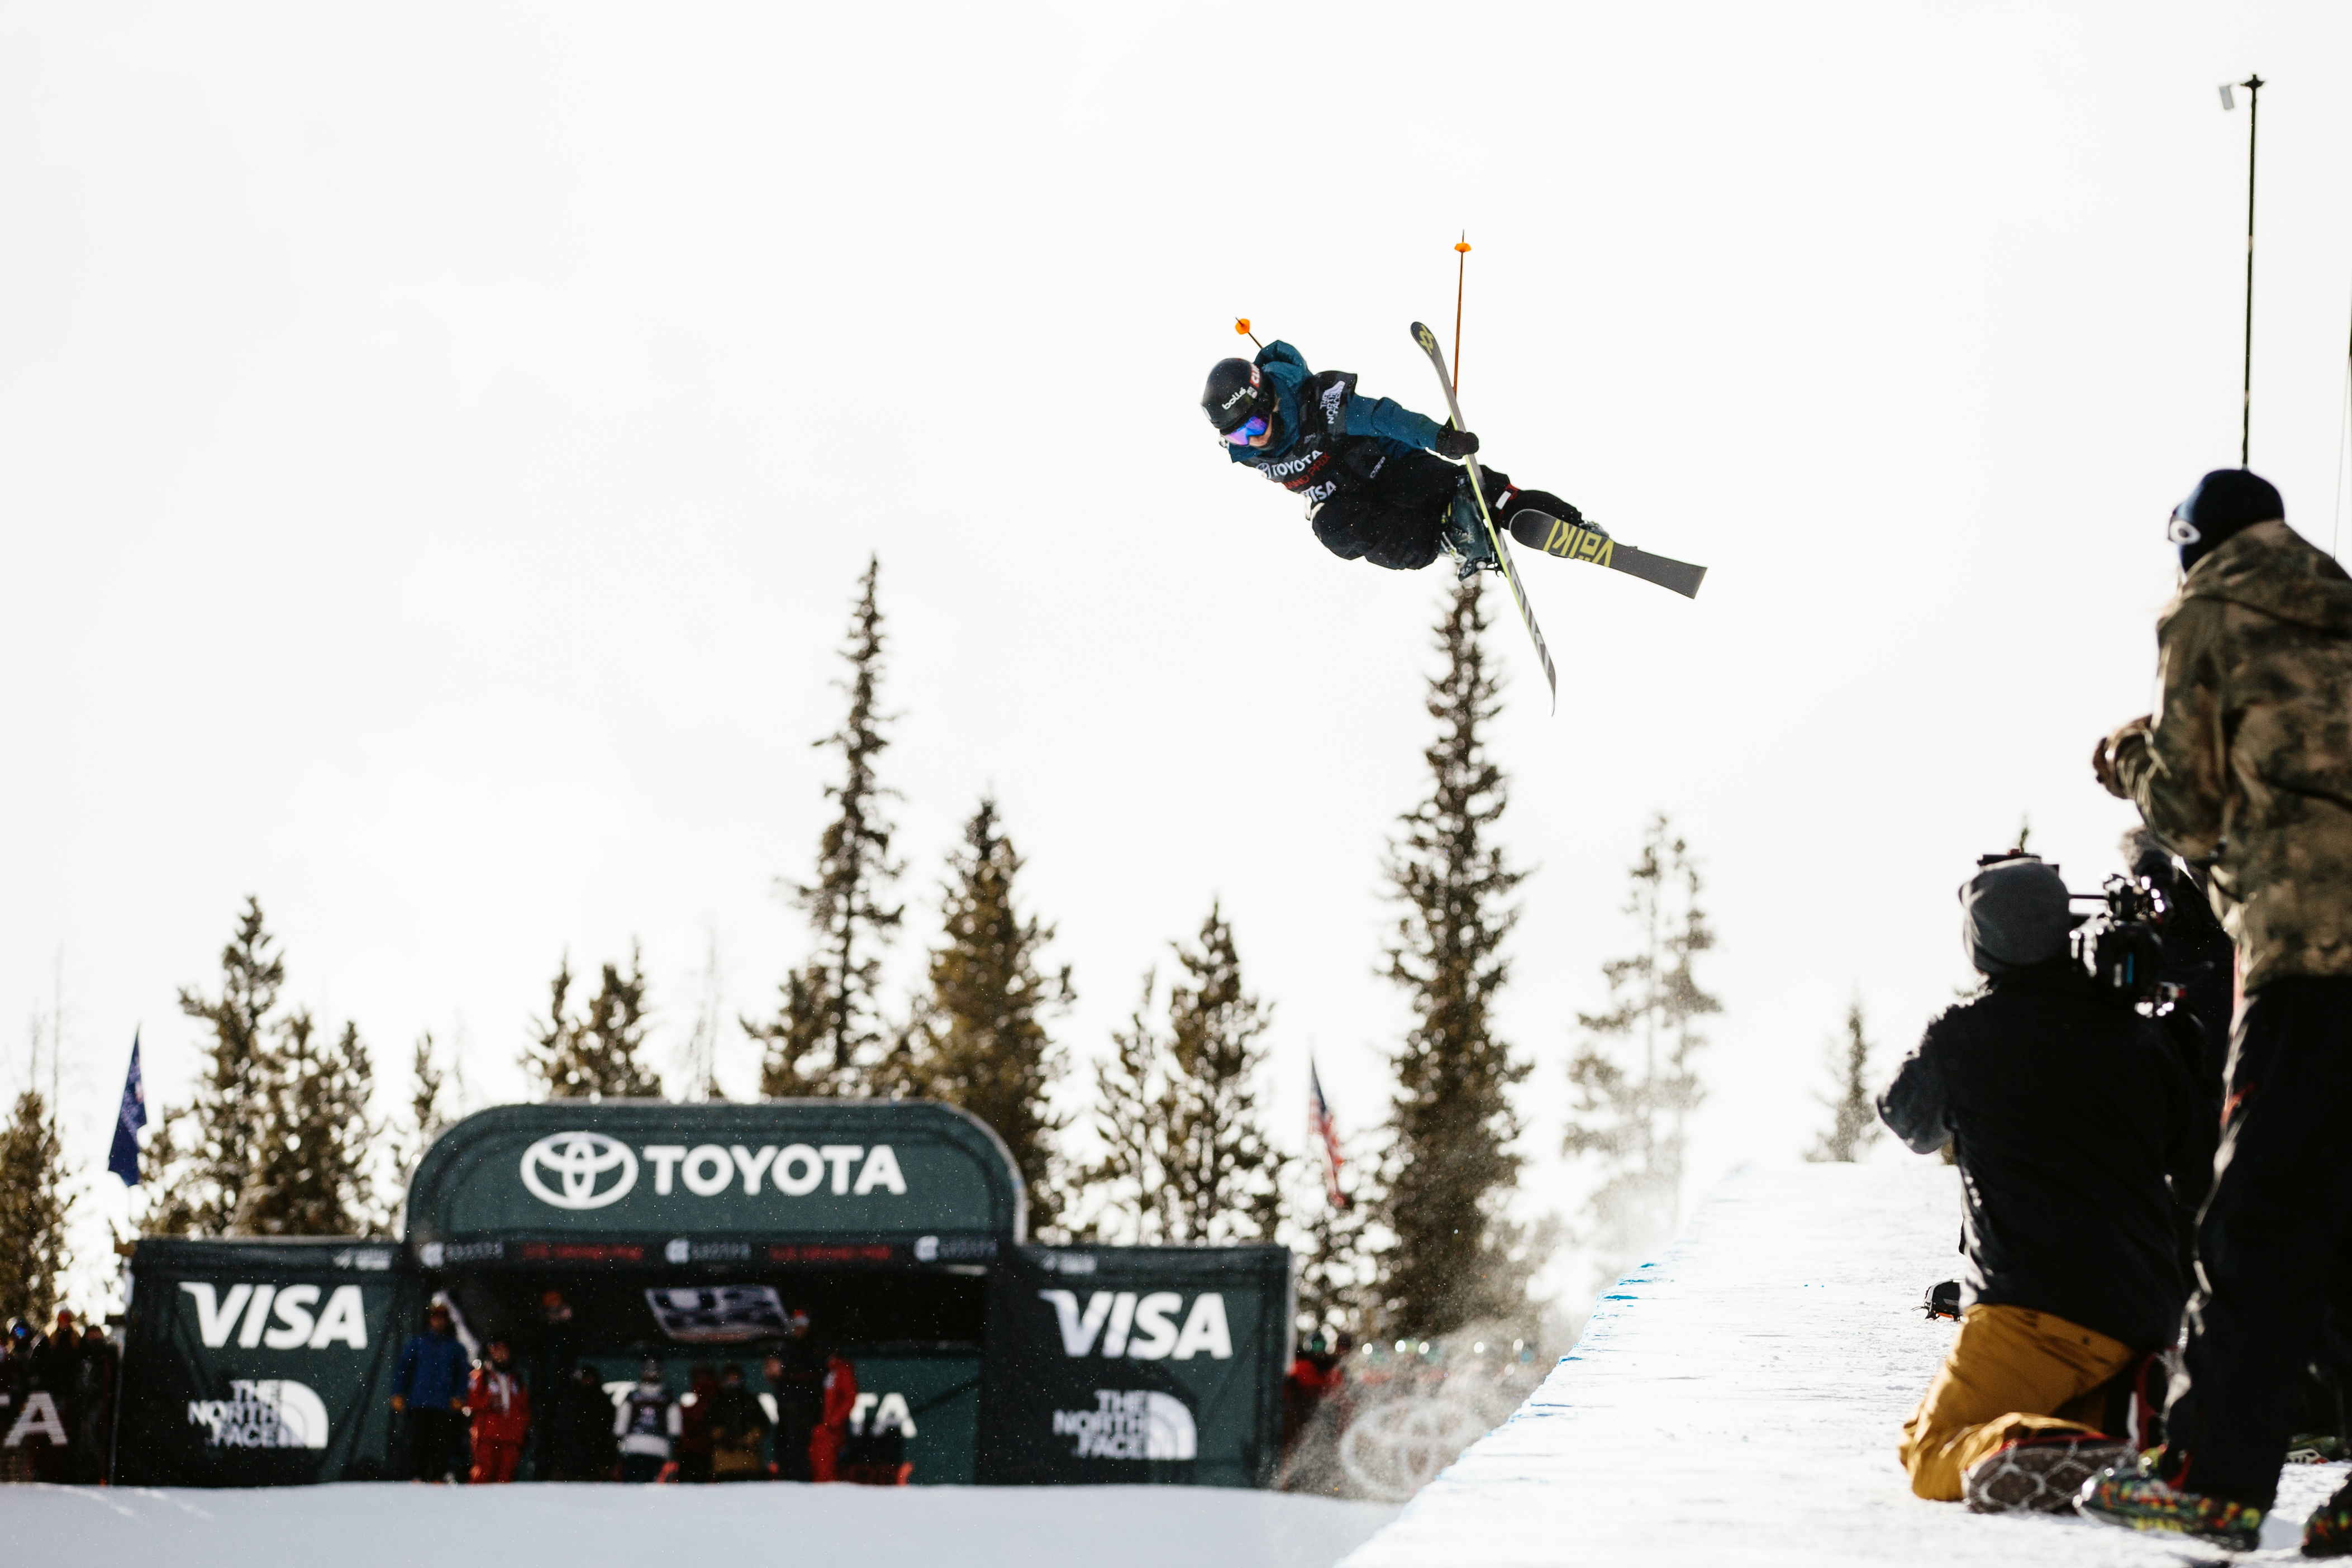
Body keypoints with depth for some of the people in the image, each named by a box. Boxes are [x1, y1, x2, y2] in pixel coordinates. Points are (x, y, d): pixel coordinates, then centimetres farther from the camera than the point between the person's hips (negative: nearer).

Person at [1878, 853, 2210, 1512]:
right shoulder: (2137, 1036, 10)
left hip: (2038, 1306, -5)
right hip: (2148, 1317, 5)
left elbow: (1911, 1122, 26)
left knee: (1929, 1456, -2)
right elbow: (2200, 1170, 15)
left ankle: (2030, 1451, -35)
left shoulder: (1962, 1035, 3)